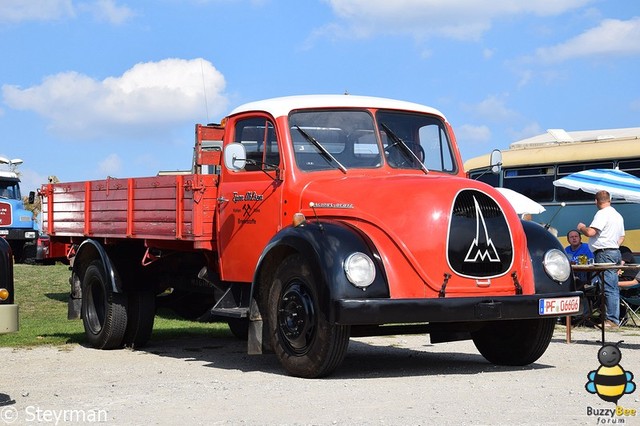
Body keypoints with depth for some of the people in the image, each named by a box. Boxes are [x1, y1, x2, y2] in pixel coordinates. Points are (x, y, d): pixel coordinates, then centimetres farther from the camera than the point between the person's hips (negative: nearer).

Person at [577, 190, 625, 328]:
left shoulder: (602, 214, -12)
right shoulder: (618, 215, 20)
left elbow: (590, 232, -22)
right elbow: (622, 237, 26)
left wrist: (581, 227, -2)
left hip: (604, 253, -10)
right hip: (615, 252, 10)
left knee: (608, 288, -10)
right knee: (614, 288, 11)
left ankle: (611, 320, -12)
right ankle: (615, 319, 14)